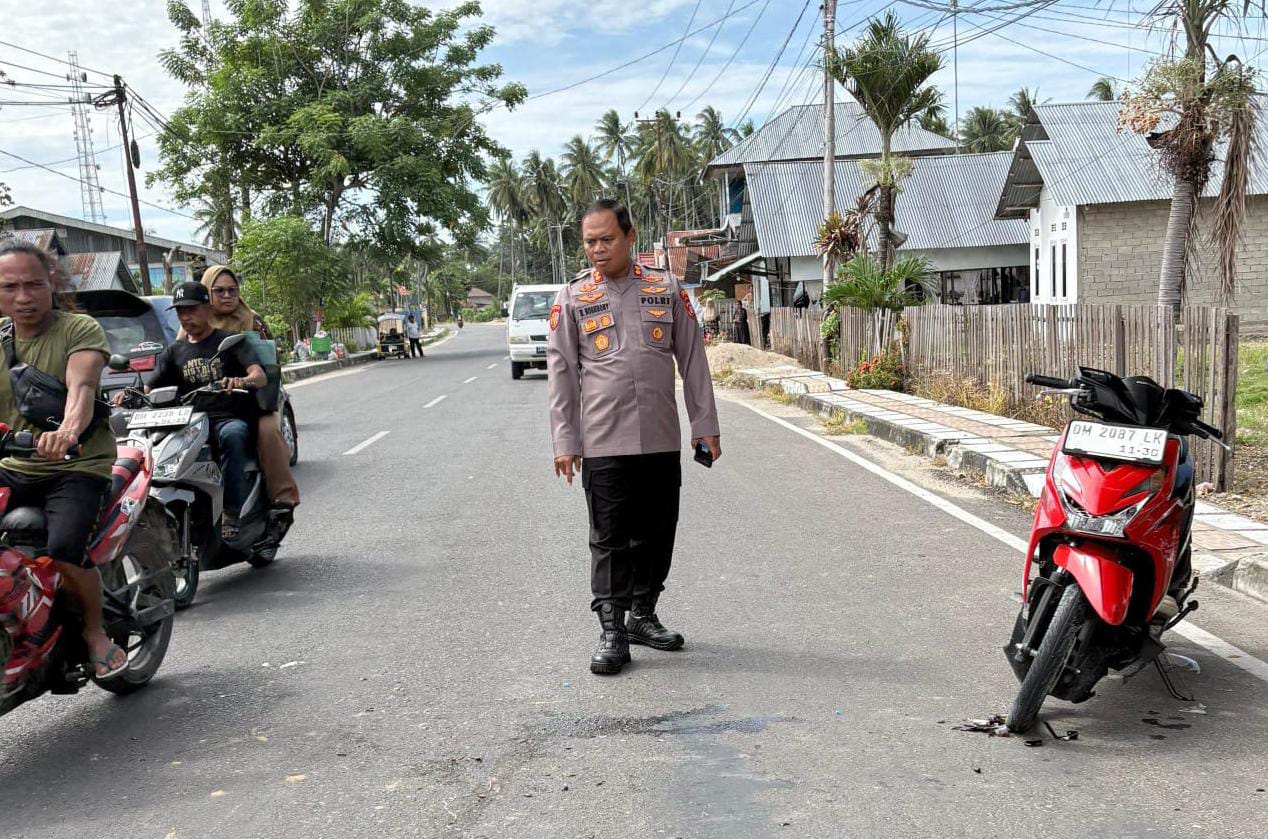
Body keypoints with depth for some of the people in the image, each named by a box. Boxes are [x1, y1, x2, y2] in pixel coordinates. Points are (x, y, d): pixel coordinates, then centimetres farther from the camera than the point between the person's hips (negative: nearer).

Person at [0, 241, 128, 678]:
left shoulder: (80, 329, -6)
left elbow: (81, 386, -25)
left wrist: (69, 429, -46)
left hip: (77, 465, -5)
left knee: (63, 550, -27)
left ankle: (95, 630, 0)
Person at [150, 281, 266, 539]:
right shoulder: (175, 351, 21)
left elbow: (260, 376, -8)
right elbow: (150, 389, 12)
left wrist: (241, 381, -31)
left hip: (230, 420, -4)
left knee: (232, 435, -39)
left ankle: (233, 513, -37)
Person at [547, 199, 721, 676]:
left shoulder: (667, 291, 7)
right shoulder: (572, 300, 3)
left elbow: (693, 360, 9)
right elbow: (561, 373, 3)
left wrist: (705, 423, 6)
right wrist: (565, 441, -1)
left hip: (662, 440, 2)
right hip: (602, 443, -2)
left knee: (657, 535, 10)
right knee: (610, 541, 0)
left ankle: (643, 615, 26)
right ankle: (612, 632, 7)